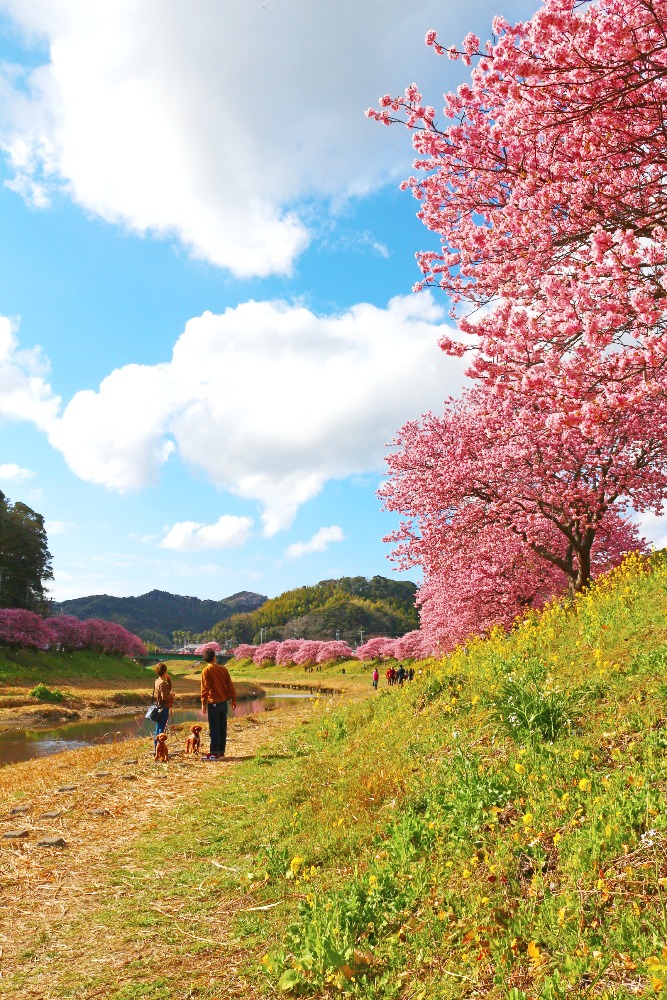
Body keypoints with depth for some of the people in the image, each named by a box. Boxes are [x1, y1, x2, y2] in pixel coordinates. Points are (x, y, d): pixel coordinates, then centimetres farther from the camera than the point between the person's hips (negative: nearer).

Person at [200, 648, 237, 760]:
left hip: (213, 703, -5)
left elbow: (205, 688, -12)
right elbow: (230, 685, 6)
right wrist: (233, 699, 12)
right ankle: (221, 752, 15)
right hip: (224, 702, 5)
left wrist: (203, 703, -7)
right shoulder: (223, 669, 5)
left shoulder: (206, 671, -9)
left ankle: (214, 753, -1)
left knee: (214, 729, -2)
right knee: (222, 728, 10)